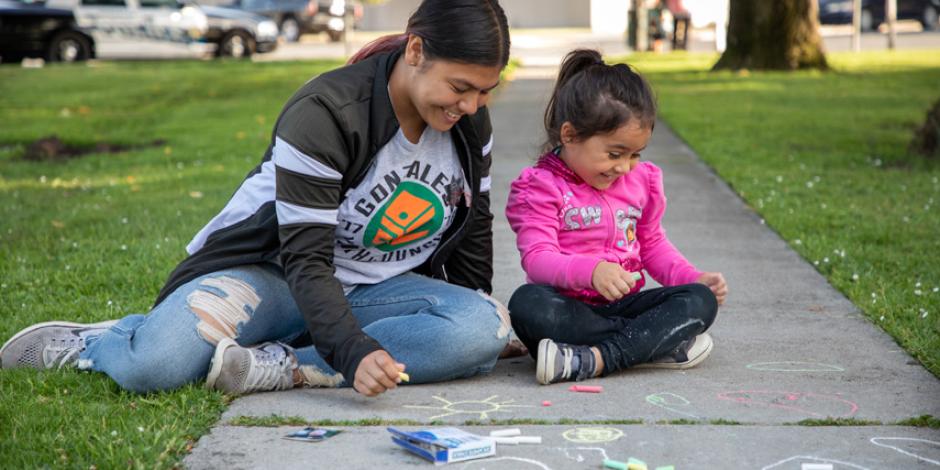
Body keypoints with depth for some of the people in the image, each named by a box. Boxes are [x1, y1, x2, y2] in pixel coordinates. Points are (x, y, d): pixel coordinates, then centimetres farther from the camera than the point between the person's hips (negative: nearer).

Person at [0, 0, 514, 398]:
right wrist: (355, 350, -39)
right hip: (272, 270, -5)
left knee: (487, 328, -27)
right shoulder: (323, 113, -23)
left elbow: (474, 227, 11)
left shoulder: (471, 123, -4)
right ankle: (82, 342, 6)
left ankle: (277, 365, -28)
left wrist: (475, 317, 10)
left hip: (375, 289, 6)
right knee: (154, 365, -33)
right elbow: (305, 259, -26)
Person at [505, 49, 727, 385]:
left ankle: (594, 360, -37)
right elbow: (537, 258, -17)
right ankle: (655, 343, -33)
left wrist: (695, 279, 6)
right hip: (569, 307, -4)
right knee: (527, 303, -38)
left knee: (700, 300, -21)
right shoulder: (540, 187, -5)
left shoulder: (641, 180, 12)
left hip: (622, 305, 5)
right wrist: (590, 270, -36)